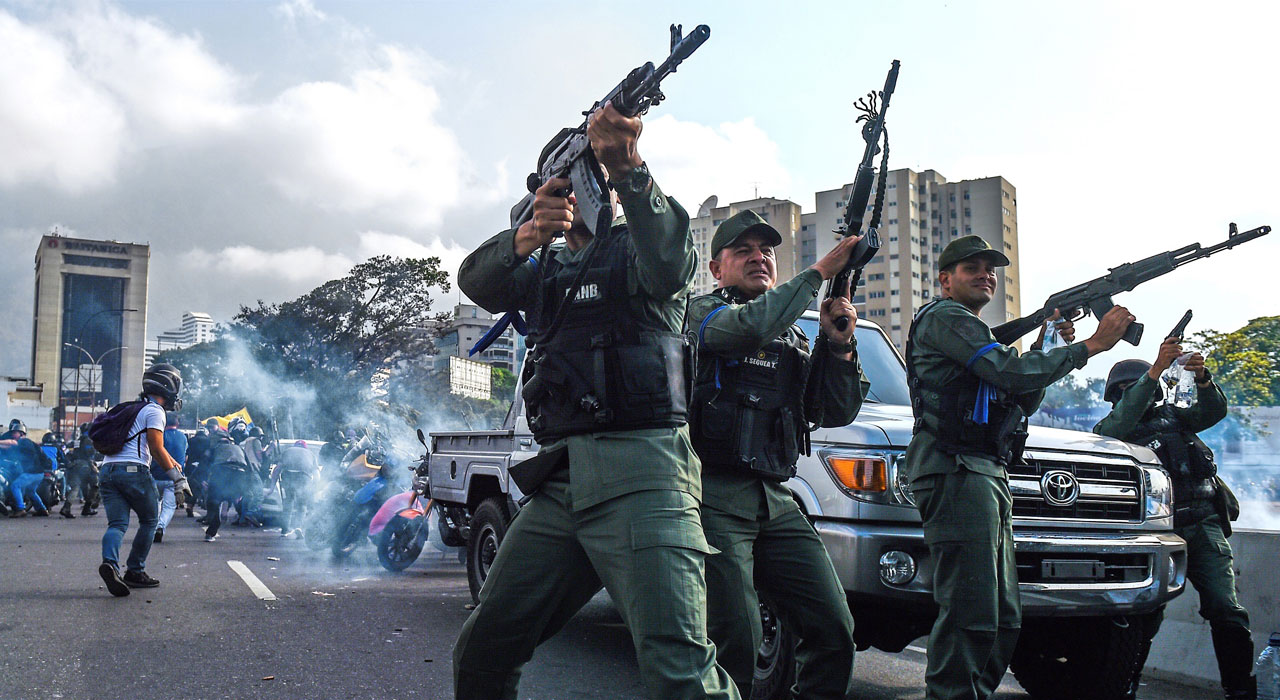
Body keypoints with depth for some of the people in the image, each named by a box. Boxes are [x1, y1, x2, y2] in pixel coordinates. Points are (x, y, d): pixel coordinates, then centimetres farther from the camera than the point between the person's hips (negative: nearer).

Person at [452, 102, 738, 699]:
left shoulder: (635, 248, 9)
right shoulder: (547, 269, 24)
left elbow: (670, 265, -17)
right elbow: (476, 280, 4)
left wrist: (626, 169, -32)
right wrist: (524, 238, -18)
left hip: (639, 476, -6)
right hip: (558, 484, 6)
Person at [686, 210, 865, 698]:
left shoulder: (792, 339, 23)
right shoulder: (700, 310, 5)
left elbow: (837, 413, 14)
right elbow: (750, 327, -19)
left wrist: (839, 345, -1)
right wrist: (820, 272, -11)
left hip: (776, 504, 6)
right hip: (714, 499, -6)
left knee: (834, 630, -2)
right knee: (734, 644, -12)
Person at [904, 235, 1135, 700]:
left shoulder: (976, 335, 31)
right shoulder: (943, 317, -1)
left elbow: (1021, 403, 24)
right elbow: (1010, 372, -14)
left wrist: (1044, 347, 12)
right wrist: (1092, 345, -10)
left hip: (988, 478, 10)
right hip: (958, 474, -10)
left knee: (1003, 620, 10)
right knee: (970, 617, -15)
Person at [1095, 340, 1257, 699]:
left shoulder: (1171, 414, 22)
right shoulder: (1108, 428, 8)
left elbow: (1212, 412, 7)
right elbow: (1124, 418, -14)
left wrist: (1203, 379, -14)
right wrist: (1157, 369, -23)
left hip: (1205, 526, 3)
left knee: (1227, 611, -7)